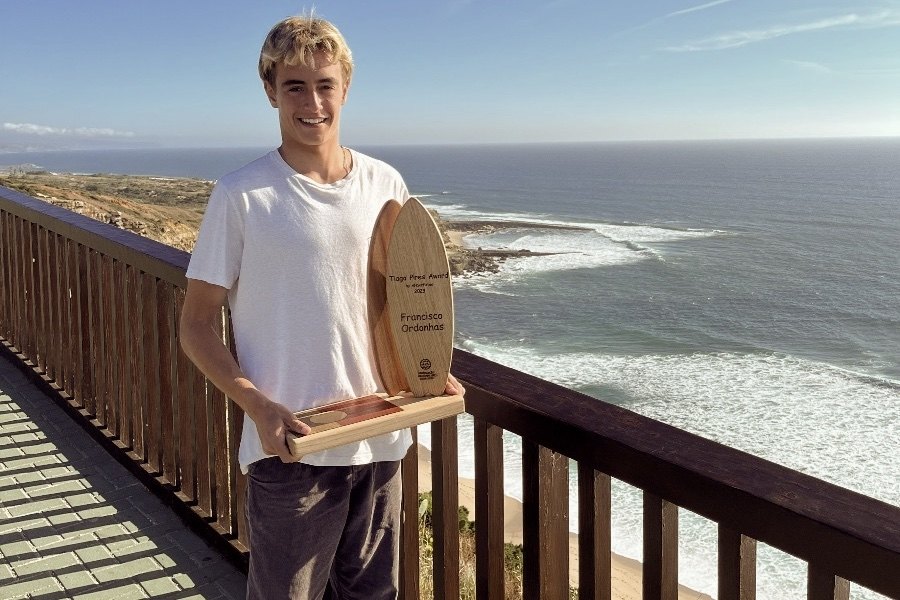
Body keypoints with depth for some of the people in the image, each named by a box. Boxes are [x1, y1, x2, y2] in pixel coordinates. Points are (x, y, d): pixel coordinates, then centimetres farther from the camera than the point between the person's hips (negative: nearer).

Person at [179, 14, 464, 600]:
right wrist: (258, 405, -19)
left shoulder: (385, 185, 2)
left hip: (381, 438, 4)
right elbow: (197, 325, -5)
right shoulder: (241, 195, -9)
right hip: (291, 447, -3)